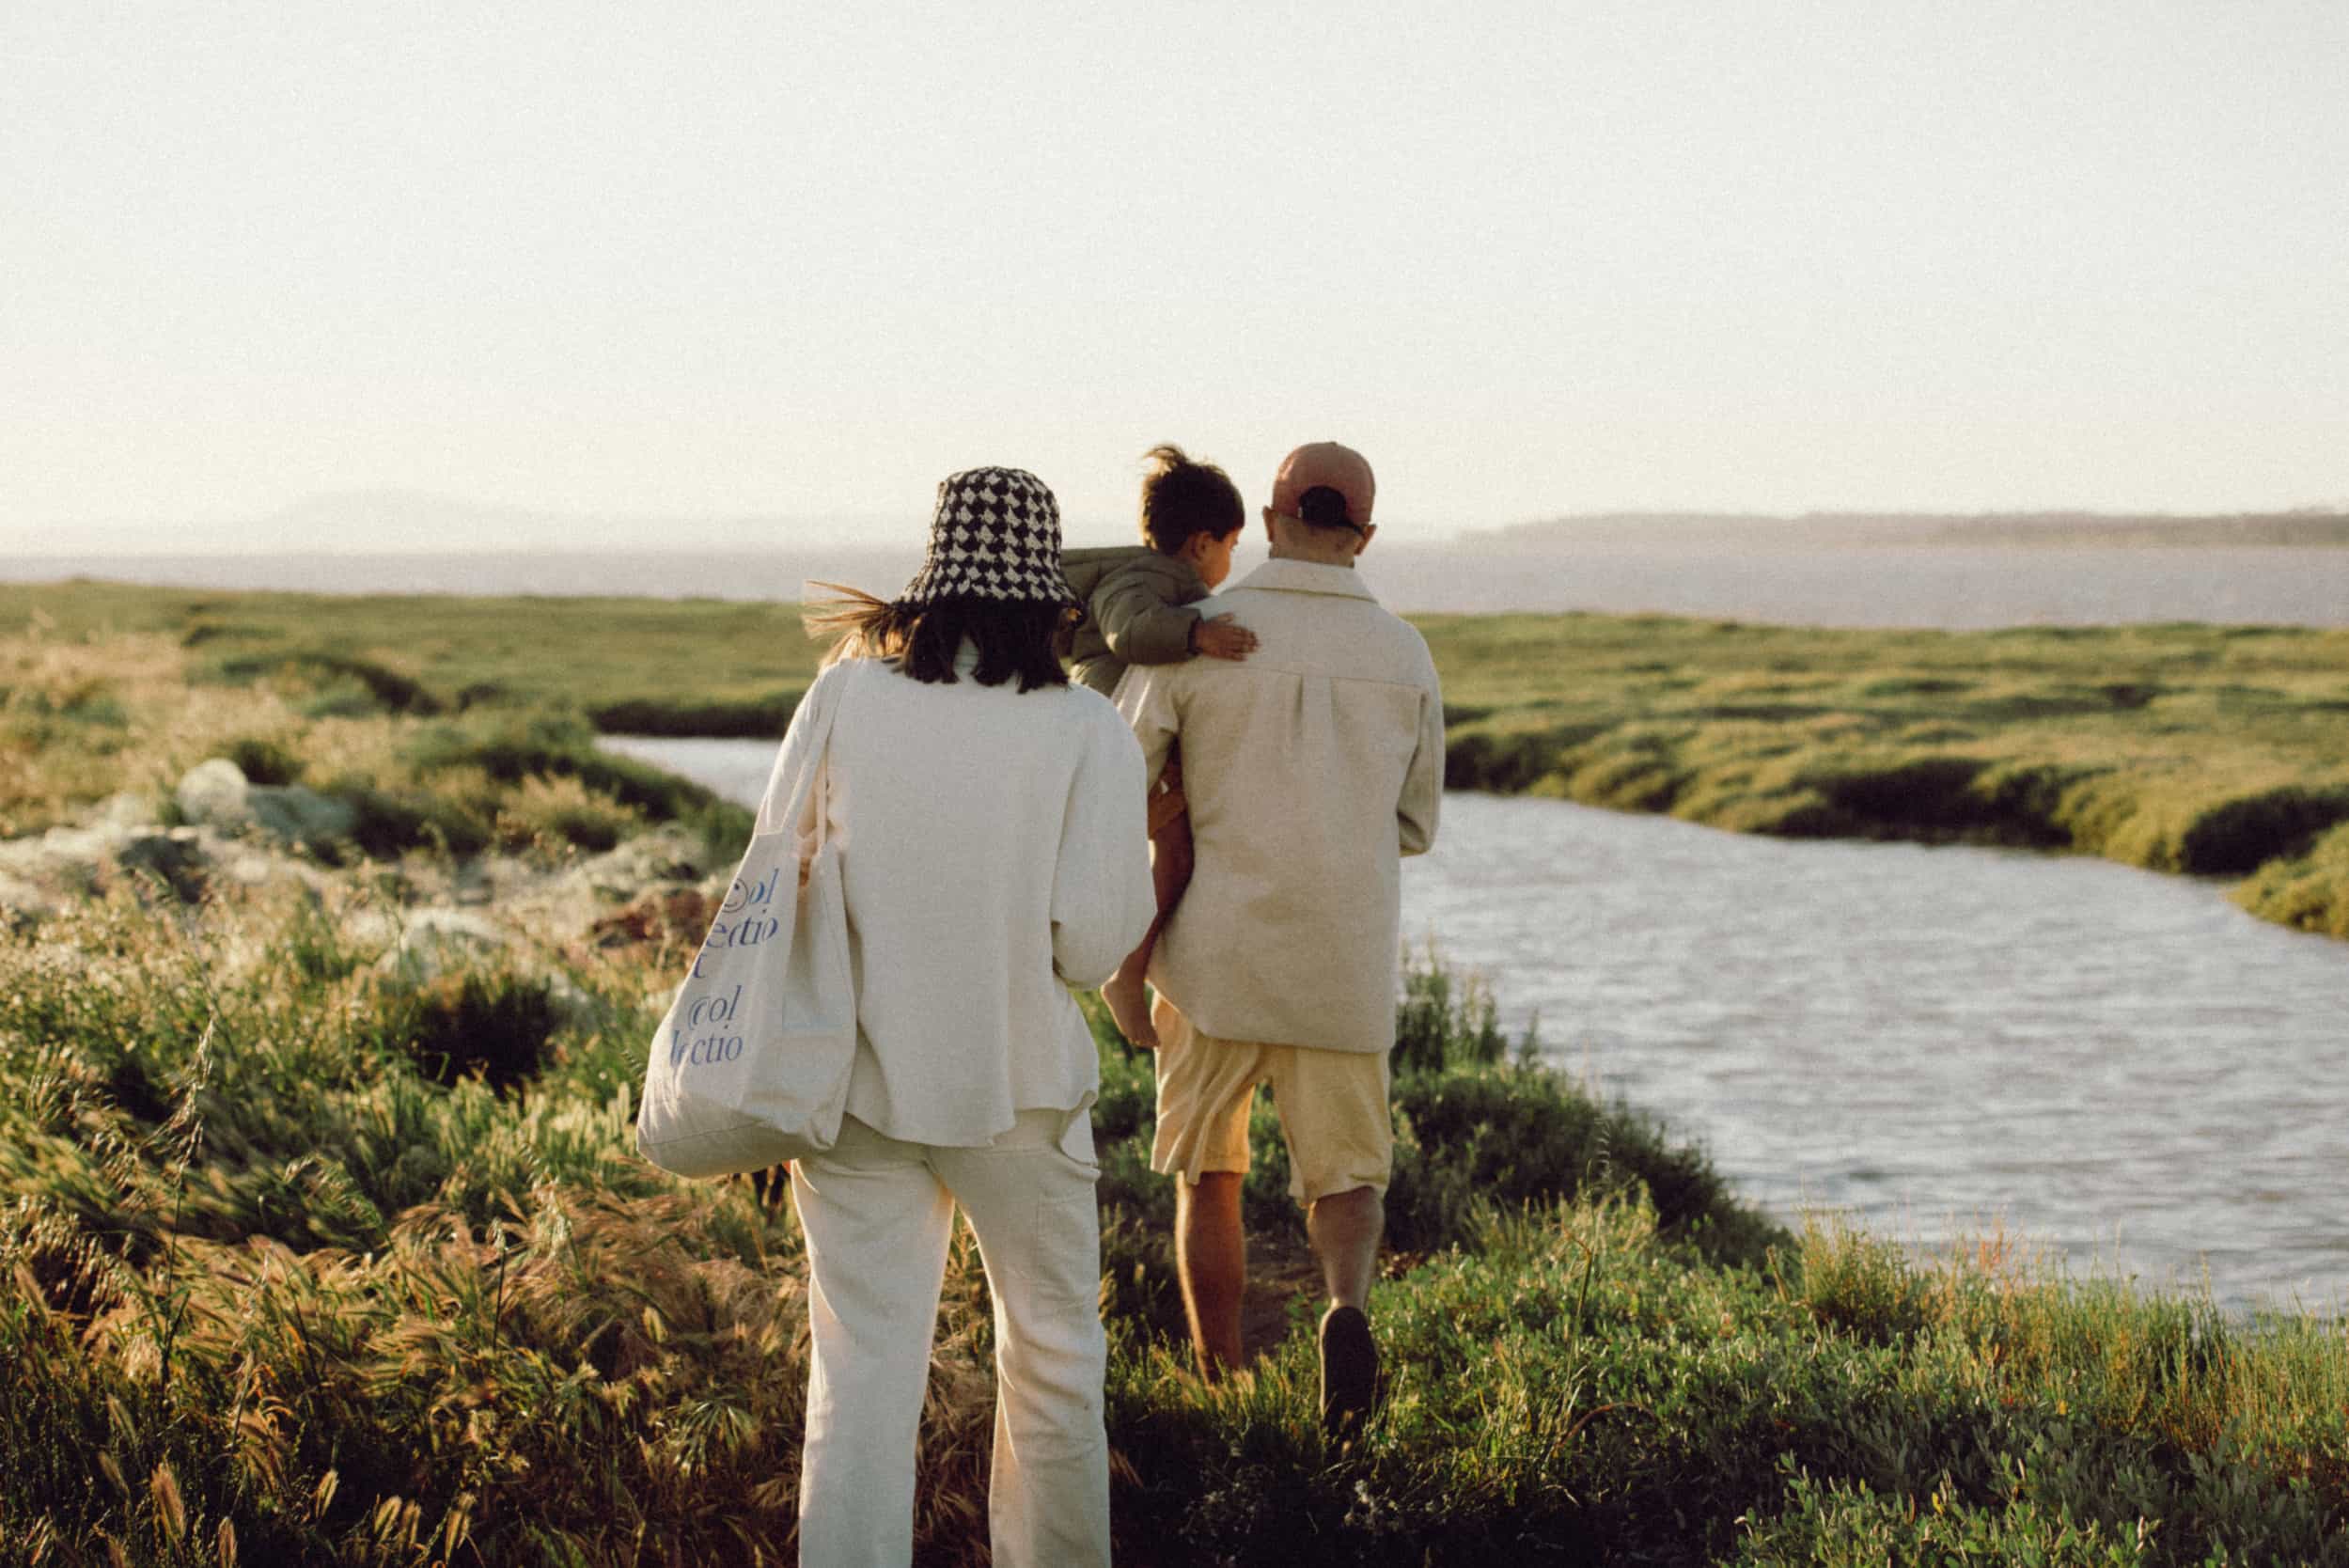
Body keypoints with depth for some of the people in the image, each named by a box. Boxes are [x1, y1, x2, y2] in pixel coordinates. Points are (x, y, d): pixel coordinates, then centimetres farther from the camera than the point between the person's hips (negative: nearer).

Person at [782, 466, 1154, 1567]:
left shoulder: (847, 696, -6)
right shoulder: (1086, 732, -11)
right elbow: (1094, 942, -12)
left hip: (858, 1081, 1)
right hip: (1019, 1085, -1)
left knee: (861, 1364, 5)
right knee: (1051, 1352, 18)